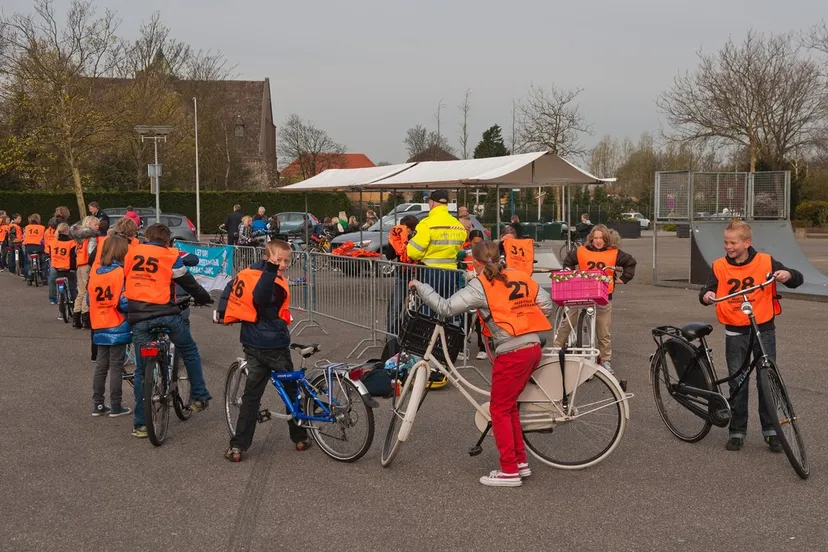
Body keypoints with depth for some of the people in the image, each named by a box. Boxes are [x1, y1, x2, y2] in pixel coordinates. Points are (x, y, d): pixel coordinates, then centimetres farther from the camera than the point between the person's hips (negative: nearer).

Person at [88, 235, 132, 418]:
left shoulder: (95, 273, 4)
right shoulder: (120, 273, -14)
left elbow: (90, 300, 8)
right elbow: (124, 303, -18)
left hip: (99, 328, 6)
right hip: (117, 328, -6)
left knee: (101, 366, 13)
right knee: (116, 367, 1)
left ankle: (98, 404, 17)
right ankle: (116, 406, 6)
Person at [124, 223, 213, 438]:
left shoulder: (132, 253, 11)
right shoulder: (171, 257, 3)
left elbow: (124, 279, 21)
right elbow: (190, 284, 8)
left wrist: (128, 310, 35)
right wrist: (205, 298, 26)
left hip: (138, 318, 2)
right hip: (166, 315, -2)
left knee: (142, 370, 10)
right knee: (190, 352, 23)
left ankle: (140, 424, 11)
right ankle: (199, 397, 21)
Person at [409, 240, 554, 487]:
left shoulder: (480, 286, -8)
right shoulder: (520, 277, 11)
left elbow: (446, 308, -13)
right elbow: (547, 306, 11)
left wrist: (420, 287, -1)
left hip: (512, 353, -7)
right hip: (533, 348, 7)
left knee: (499, 410, 5)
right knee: (509, 405, 20)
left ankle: (509, 471, 8)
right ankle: (521, 462, 26)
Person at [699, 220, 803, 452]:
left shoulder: (766, 262, -5)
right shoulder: (719, 267, -3)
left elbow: (797, 279, -3)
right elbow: (708, 290, -7)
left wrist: (788, 275, -26)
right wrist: (706, 295, -31)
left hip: (764, 330, -1)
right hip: (735, 333, 1)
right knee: (737, 383, 5)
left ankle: (770, 430, 16)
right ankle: (737, 431, 15)